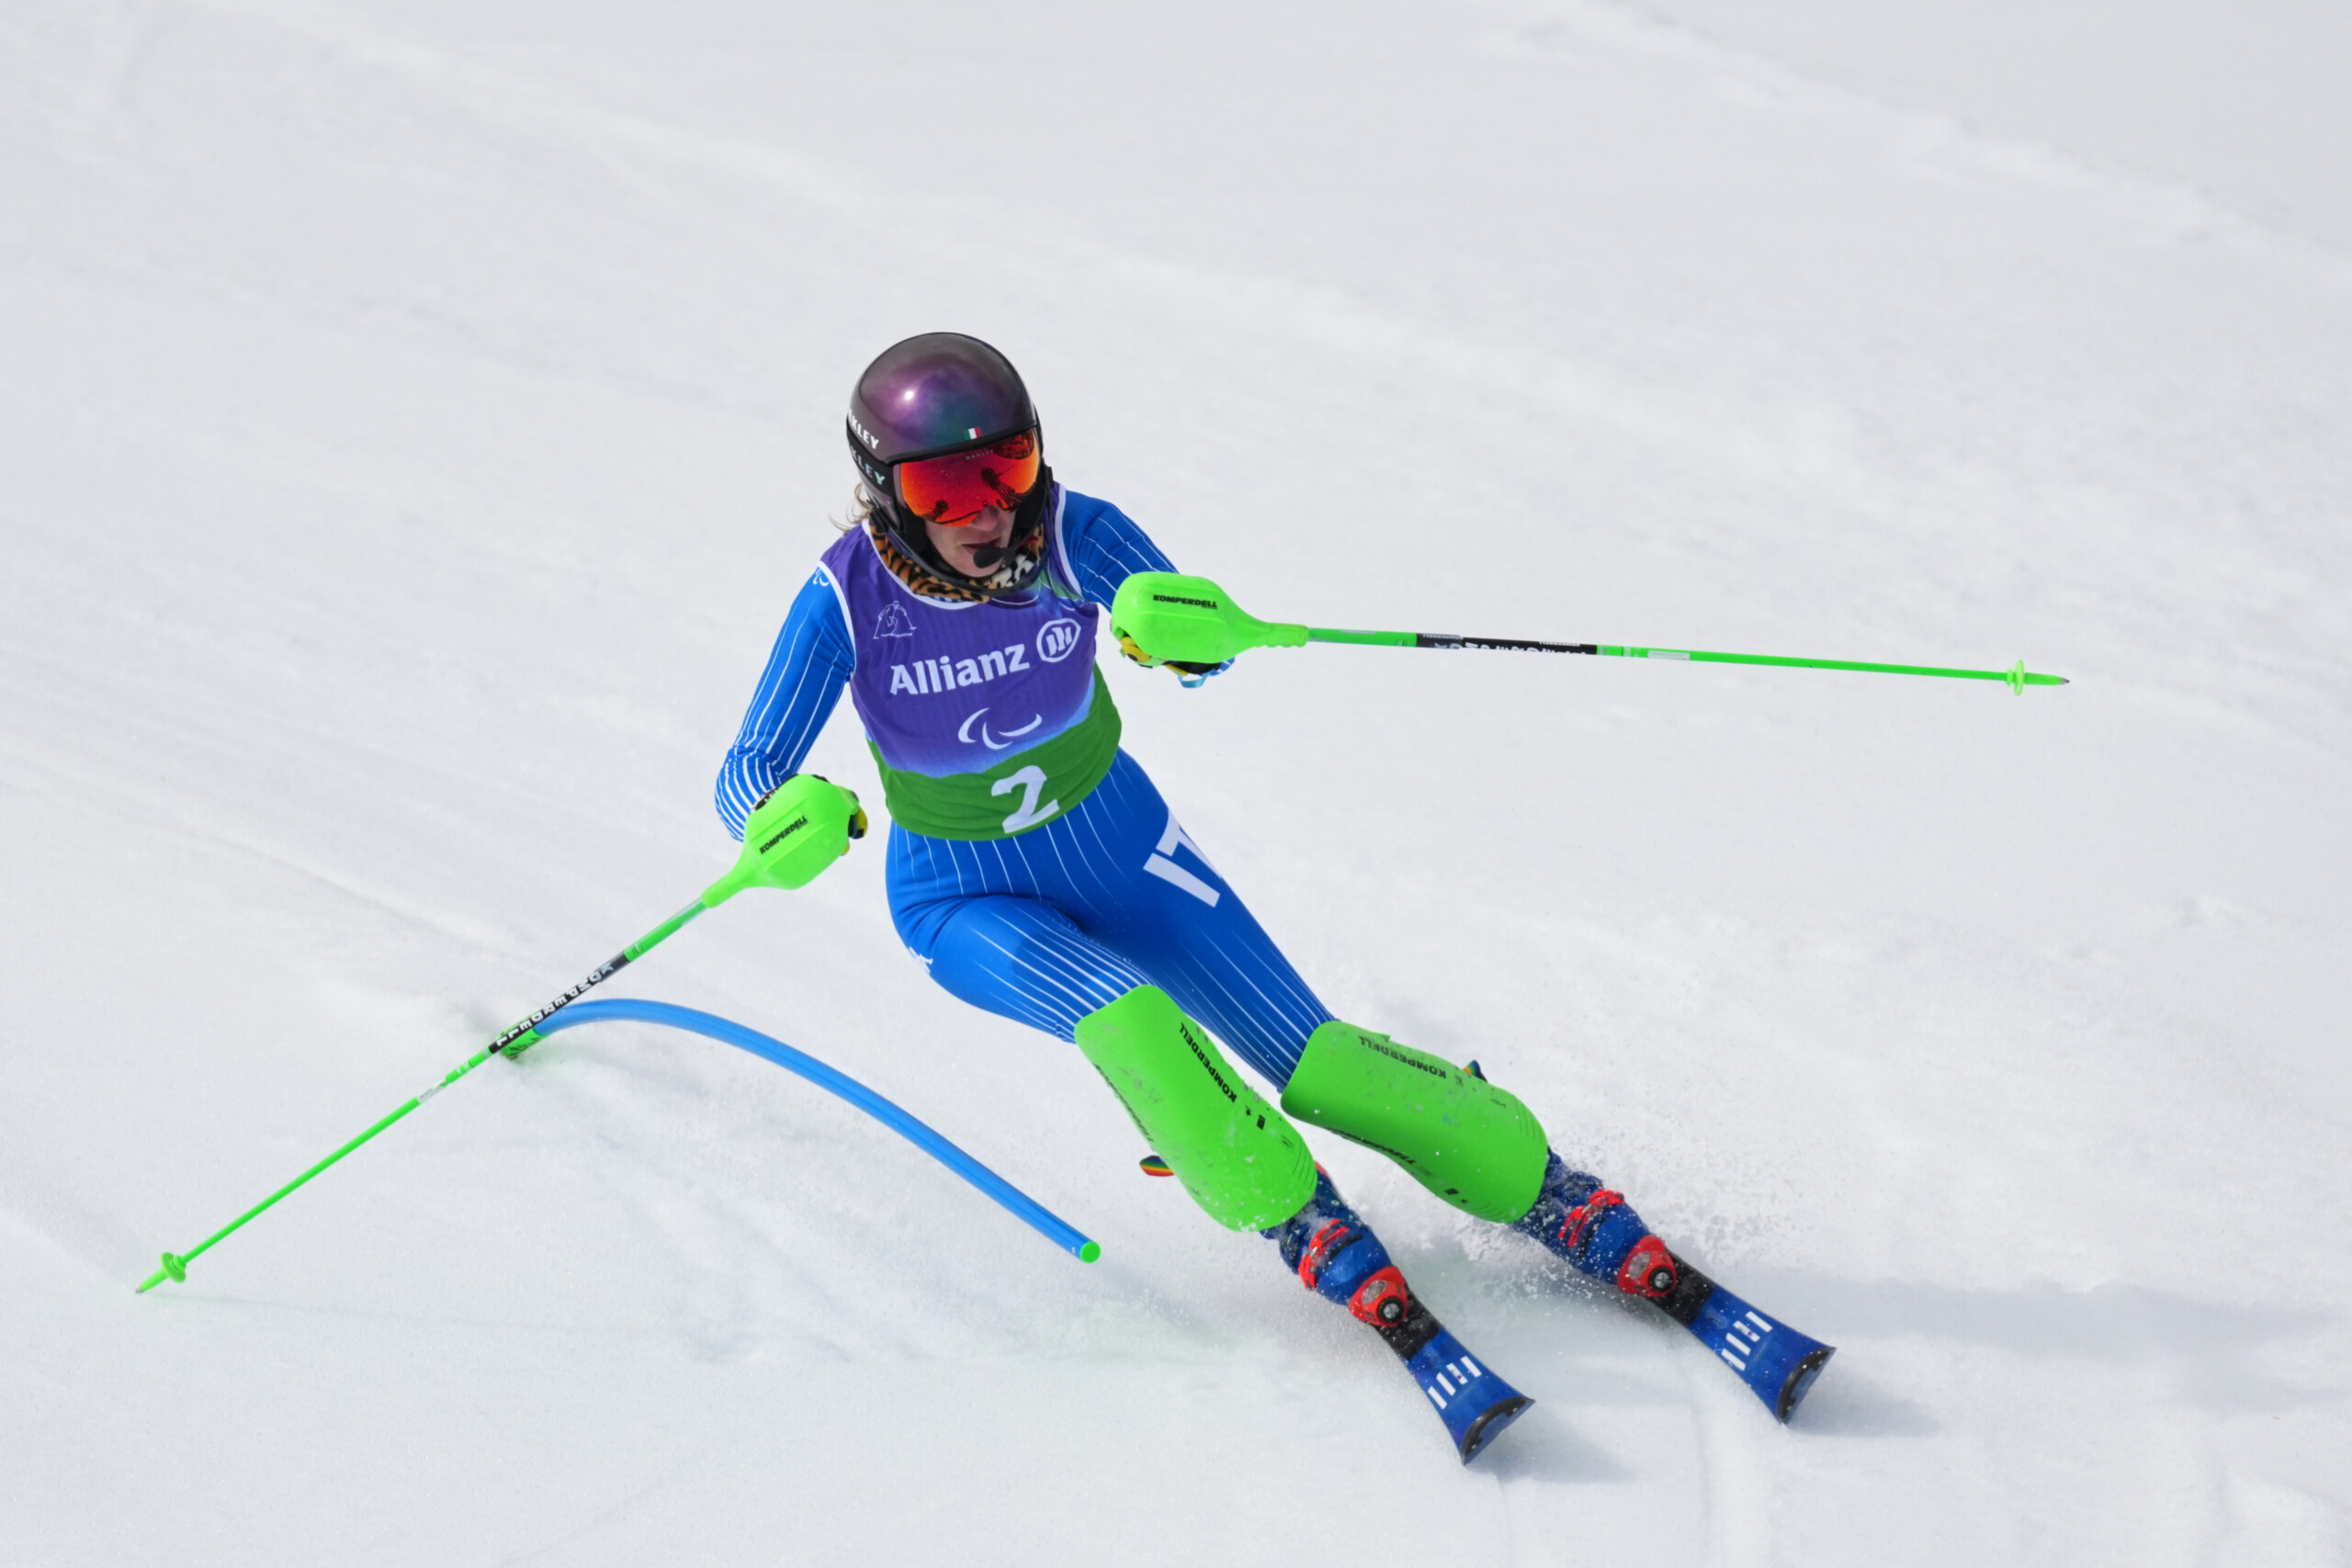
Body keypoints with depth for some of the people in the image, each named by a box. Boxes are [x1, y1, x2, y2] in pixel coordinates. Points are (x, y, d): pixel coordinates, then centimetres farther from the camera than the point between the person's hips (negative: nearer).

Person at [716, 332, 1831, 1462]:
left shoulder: (1071, 534, -23)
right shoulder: (847, 600, -24)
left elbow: (1202, 646, -19)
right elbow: (745, 780, -24)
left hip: (1119, 849, 1)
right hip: (969, 902, -1)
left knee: (1313, 1061, -7)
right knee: (1130, 1025, -31)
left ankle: (1639, 1257, 0)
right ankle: (1368, 1291, -23)